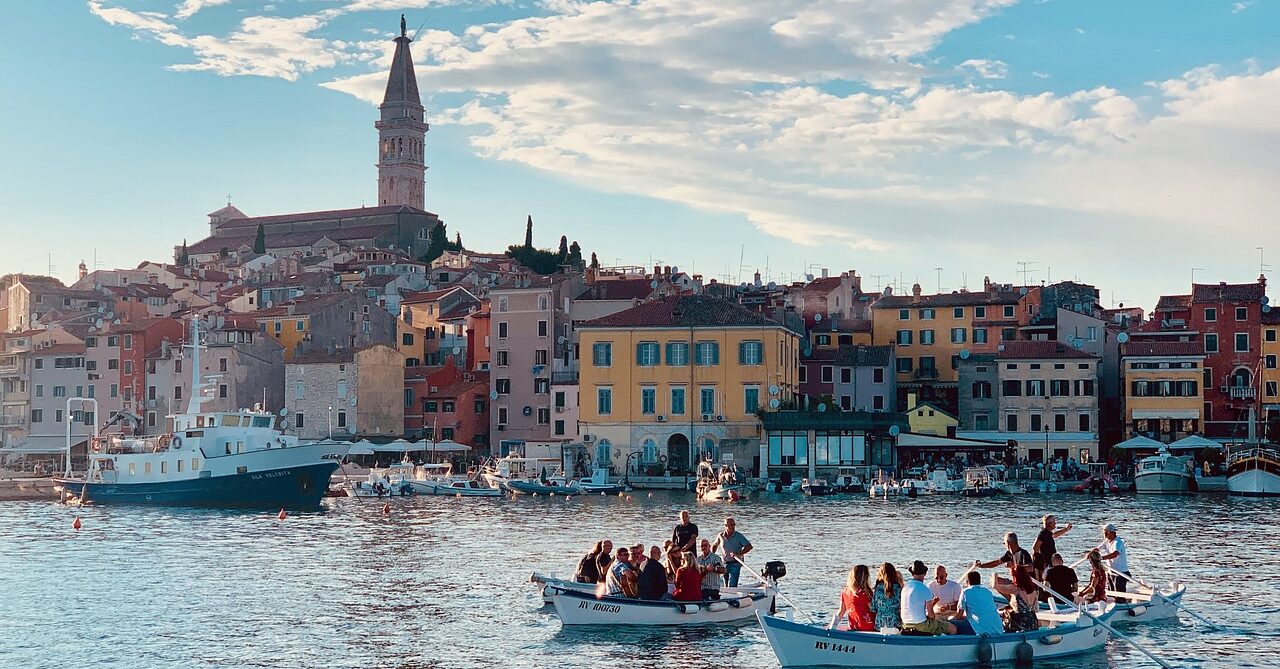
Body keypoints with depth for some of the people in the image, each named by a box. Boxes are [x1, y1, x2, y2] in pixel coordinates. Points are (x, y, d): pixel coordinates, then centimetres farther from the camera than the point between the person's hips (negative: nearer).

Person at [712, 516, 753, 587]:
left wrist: (739, 554, -21)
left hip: (735, 563, -4)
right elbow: (714, 546, 22)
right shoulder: (720, 536, 4)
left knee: (732, 586, -15)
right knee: (726, 586, 11)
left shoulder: (739, 536, -6)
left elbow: (749, 546, -11)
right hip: (724, 564, 4)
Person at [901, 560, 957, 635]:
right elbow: (931, 614, -12)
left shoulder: (905, 587, 6)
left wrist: (931, 602, 28)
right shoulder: (925, 589, -15)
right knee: (952, 629, 2)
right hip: (920, 625, -8)